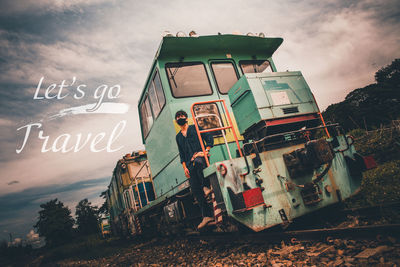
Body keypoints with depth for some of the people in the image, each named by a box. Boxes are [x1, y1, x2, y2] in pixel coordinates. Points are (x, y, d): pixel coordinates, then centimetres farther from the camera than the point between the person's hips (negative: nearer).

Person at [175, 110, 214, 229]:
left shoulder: (195, 128, 14)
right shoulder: (178, 136, 25)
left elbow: (209, 138, 6)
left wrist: (206, 151, -8)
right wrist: (184, 167, 8)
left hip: (200, 158, -4)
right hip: (190, 164, 4)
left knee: (196, 162, -41)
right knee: (195, 190, -8)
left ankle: (207, 186, -24)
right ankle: (207, 215, -6)